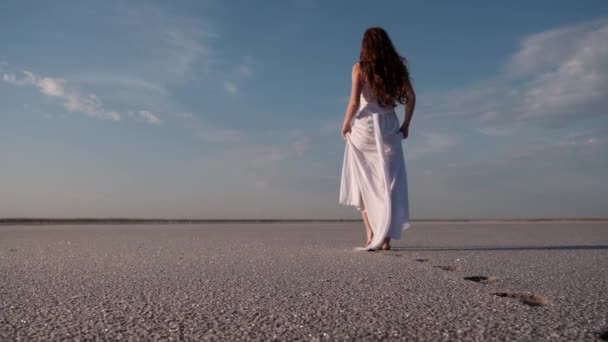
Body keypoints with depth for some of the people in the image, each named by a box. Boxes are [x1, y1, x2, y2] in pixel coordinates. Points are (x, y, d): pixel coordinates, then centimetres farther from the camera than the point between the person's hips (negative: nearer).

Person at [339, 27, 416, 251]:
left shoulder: (360, 68, -2)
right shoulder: (397, 67, 8)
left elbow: (355, 102, -12)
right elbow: (411, 97, 3)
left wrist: (346, 124, 1)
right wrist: (406, 124, 12)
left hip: (364, 126, -2)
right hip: (389, 127, 3)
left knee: (365, 183, 8)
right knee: (388, 183, 5)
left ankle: (371, 236, 3)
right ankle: (385, 238, 1)